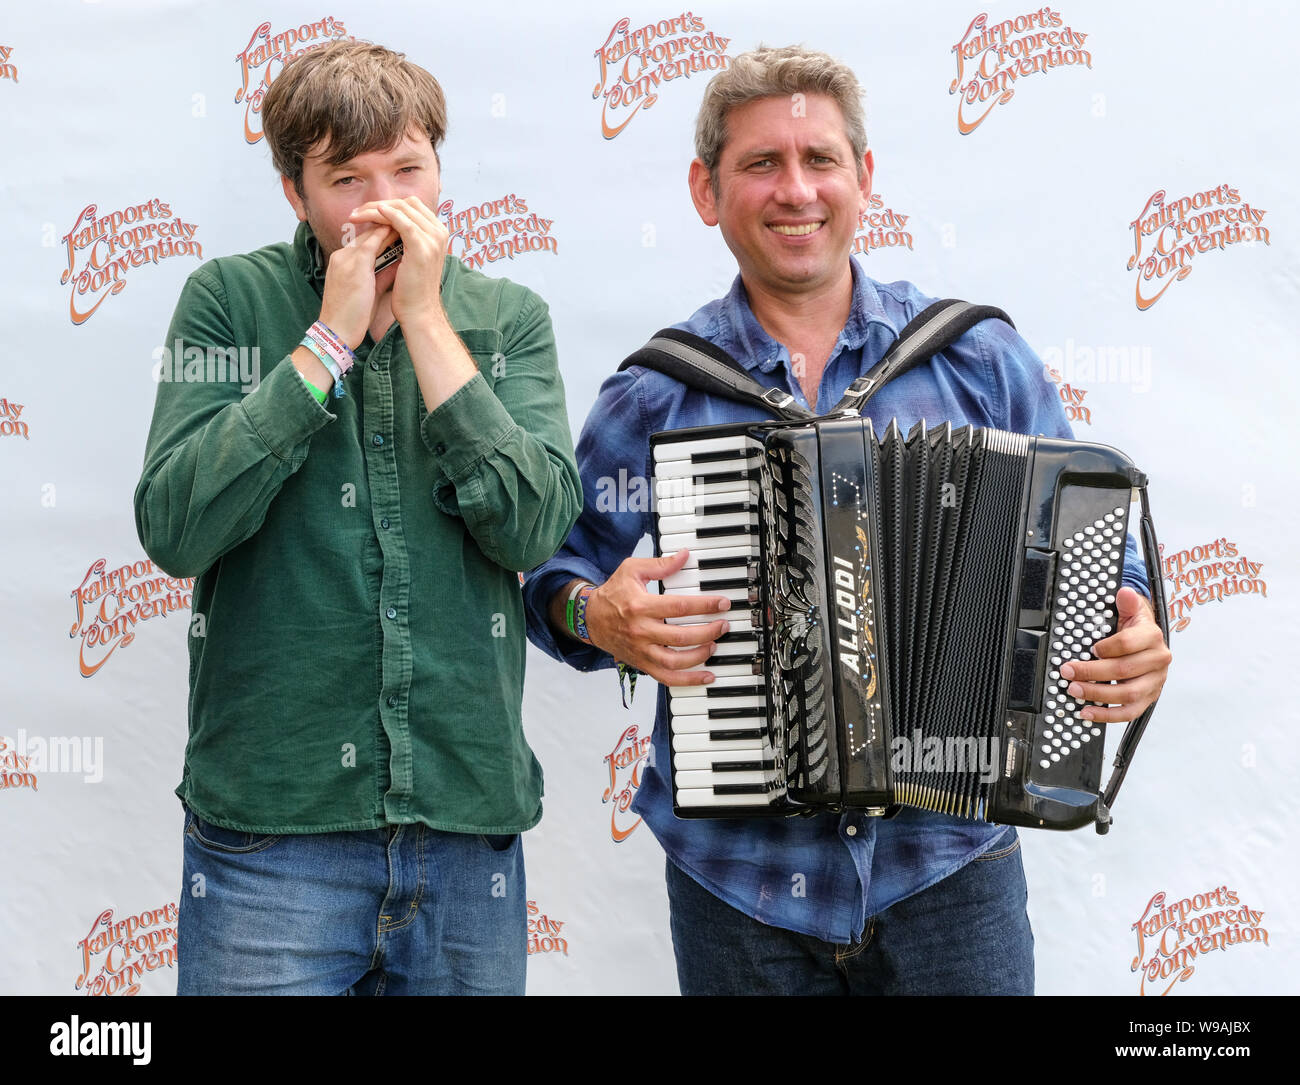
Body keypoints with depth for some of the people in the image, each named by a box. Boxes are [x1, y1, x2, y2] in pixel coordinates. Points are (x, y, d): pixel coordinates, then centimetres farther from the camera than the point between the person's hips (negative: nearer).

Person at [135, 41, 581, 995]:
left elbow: (533, 526, -9)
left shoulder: (509, 318, 6)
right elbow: (174, 530, -11)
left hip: (468, 826, 2)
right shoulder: (230, 300, 1)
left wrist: (424, 317, -10)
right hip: (269, 824, -2)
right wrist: (332, 336, -12)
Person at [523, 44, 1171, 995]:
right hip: (737, 874, 0)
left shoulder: (980, 360, 2)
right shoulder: (652, 397, 1)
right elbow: (558, 575, 9)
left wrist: (1134, 646, -12)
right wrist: (599, 616, -12)